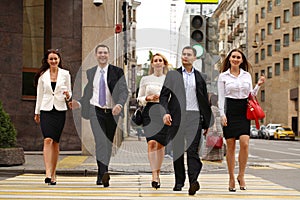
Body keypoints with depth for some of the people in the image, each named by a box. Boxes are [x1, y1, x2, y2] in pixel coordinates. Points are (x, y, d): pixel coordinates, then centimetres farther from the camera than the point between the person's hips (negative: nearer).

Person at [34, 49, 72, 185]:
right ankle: (48, 173, -20)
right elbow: (39, 94, 12)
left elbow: (69, 92, 10)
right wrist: (37, 112, 12)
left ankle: (53, 173, 15)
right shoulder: (42, 75, 6)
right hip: (46, 110, 0)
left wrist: (68, 95, -13)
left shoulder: (65, 74, 5)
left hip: (60, 110, 1)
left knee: (55, 142, 5)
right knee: (48, 140, -15)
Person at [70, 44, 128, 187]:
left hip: (112, 112, 0)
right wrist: (78, 103, 0)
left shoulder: (117, 71, 2)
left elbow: (124, 91, -6)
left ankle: (101, 177, 21)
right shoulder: (90, 72, 12)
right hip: (96, 111, 0)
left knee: (108, 143, 8)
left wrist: (120, 104, -25)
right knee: (101, 141, -19)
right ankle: (104, 173, -29)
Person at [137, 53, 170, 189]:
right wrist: (148, 98, -7)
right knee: (152, 142, -17)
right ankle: (154, 176, -20)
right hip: (149, 111, -1)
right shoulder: (145, 79, 11)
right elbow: (139, 98, 12)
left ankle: (158, 174, 16)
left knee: (160, 144, 1)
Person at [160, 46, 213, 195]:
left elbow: (205, 101, 15)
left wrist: (207, 123, 12)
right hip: (176, 117, 1)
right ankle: (179, 182, 14)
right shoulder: (172, 75, 10)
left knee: (192, 150, -12)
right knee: (177, 150, 4)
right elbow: (164, 95, 5)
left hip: (194, 117, -1)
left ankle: (194, 181, -20)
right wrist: (165, 112, -12)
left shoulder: (200, 77, 12)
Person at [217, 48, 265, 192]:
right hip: (230, 111, -2)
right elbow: (221, 97, 2)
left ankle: (241, 175, 2)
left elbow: (251, 95, 16)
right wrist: (222, 114, -8)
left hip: (243, 111, 2)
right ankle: (231, 178, 9)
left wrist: (258, 85, -1)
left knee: (245, 143, -13)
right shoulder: (223, 76, 5)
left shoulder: (247, 75, 12)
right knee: (230, 146, 0)